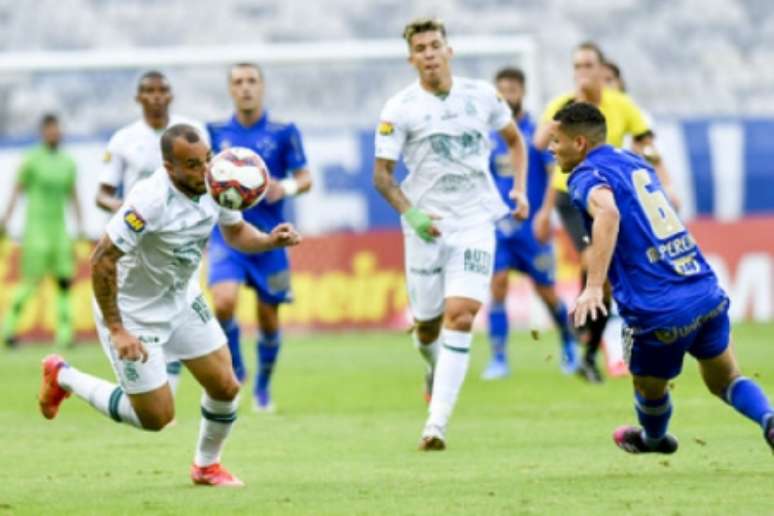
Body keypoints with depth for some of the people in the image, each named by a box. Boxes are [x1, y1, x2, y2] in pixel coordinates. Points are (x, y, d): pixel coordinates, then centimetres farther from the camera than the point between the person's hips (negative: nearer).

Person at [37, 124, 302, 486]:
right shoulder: (150, 200, -34)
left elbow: (235, 232, 8)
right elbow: (102, 260, -31)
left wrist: (270, 241, -14)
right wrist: (116, 330, -29)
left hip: (182, 300, 7)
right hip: (133, 312, -7)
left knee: (225, 388, 4)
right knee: (157, 417, -1)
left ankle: (207, 466, 32)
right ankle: (63, 377, 19)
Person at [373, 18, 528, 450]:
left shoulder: (482, 95, 3)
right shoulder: (400, 109, -4)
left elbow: (514, 139, 19)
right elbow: (382, 175, -2)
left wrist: (520, 189, 5)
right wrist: (410, 214, -17)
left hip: (475, 223, 0)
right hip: (428, 227, 0)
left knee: (460, 315, -16)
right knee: (427, 324, 7)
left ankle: (437, 424, -19)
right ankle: (436, 370, 44)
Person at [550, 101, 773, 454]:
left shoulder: (585, 176, -5)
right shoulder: (634, 162, 18)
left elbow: (608, 211, -28)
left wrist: (593, 286, -33)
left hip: (659, 312, -6)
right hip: (707, 292, 6)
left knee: (650, 387, 23)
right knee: (725, 381, 22)